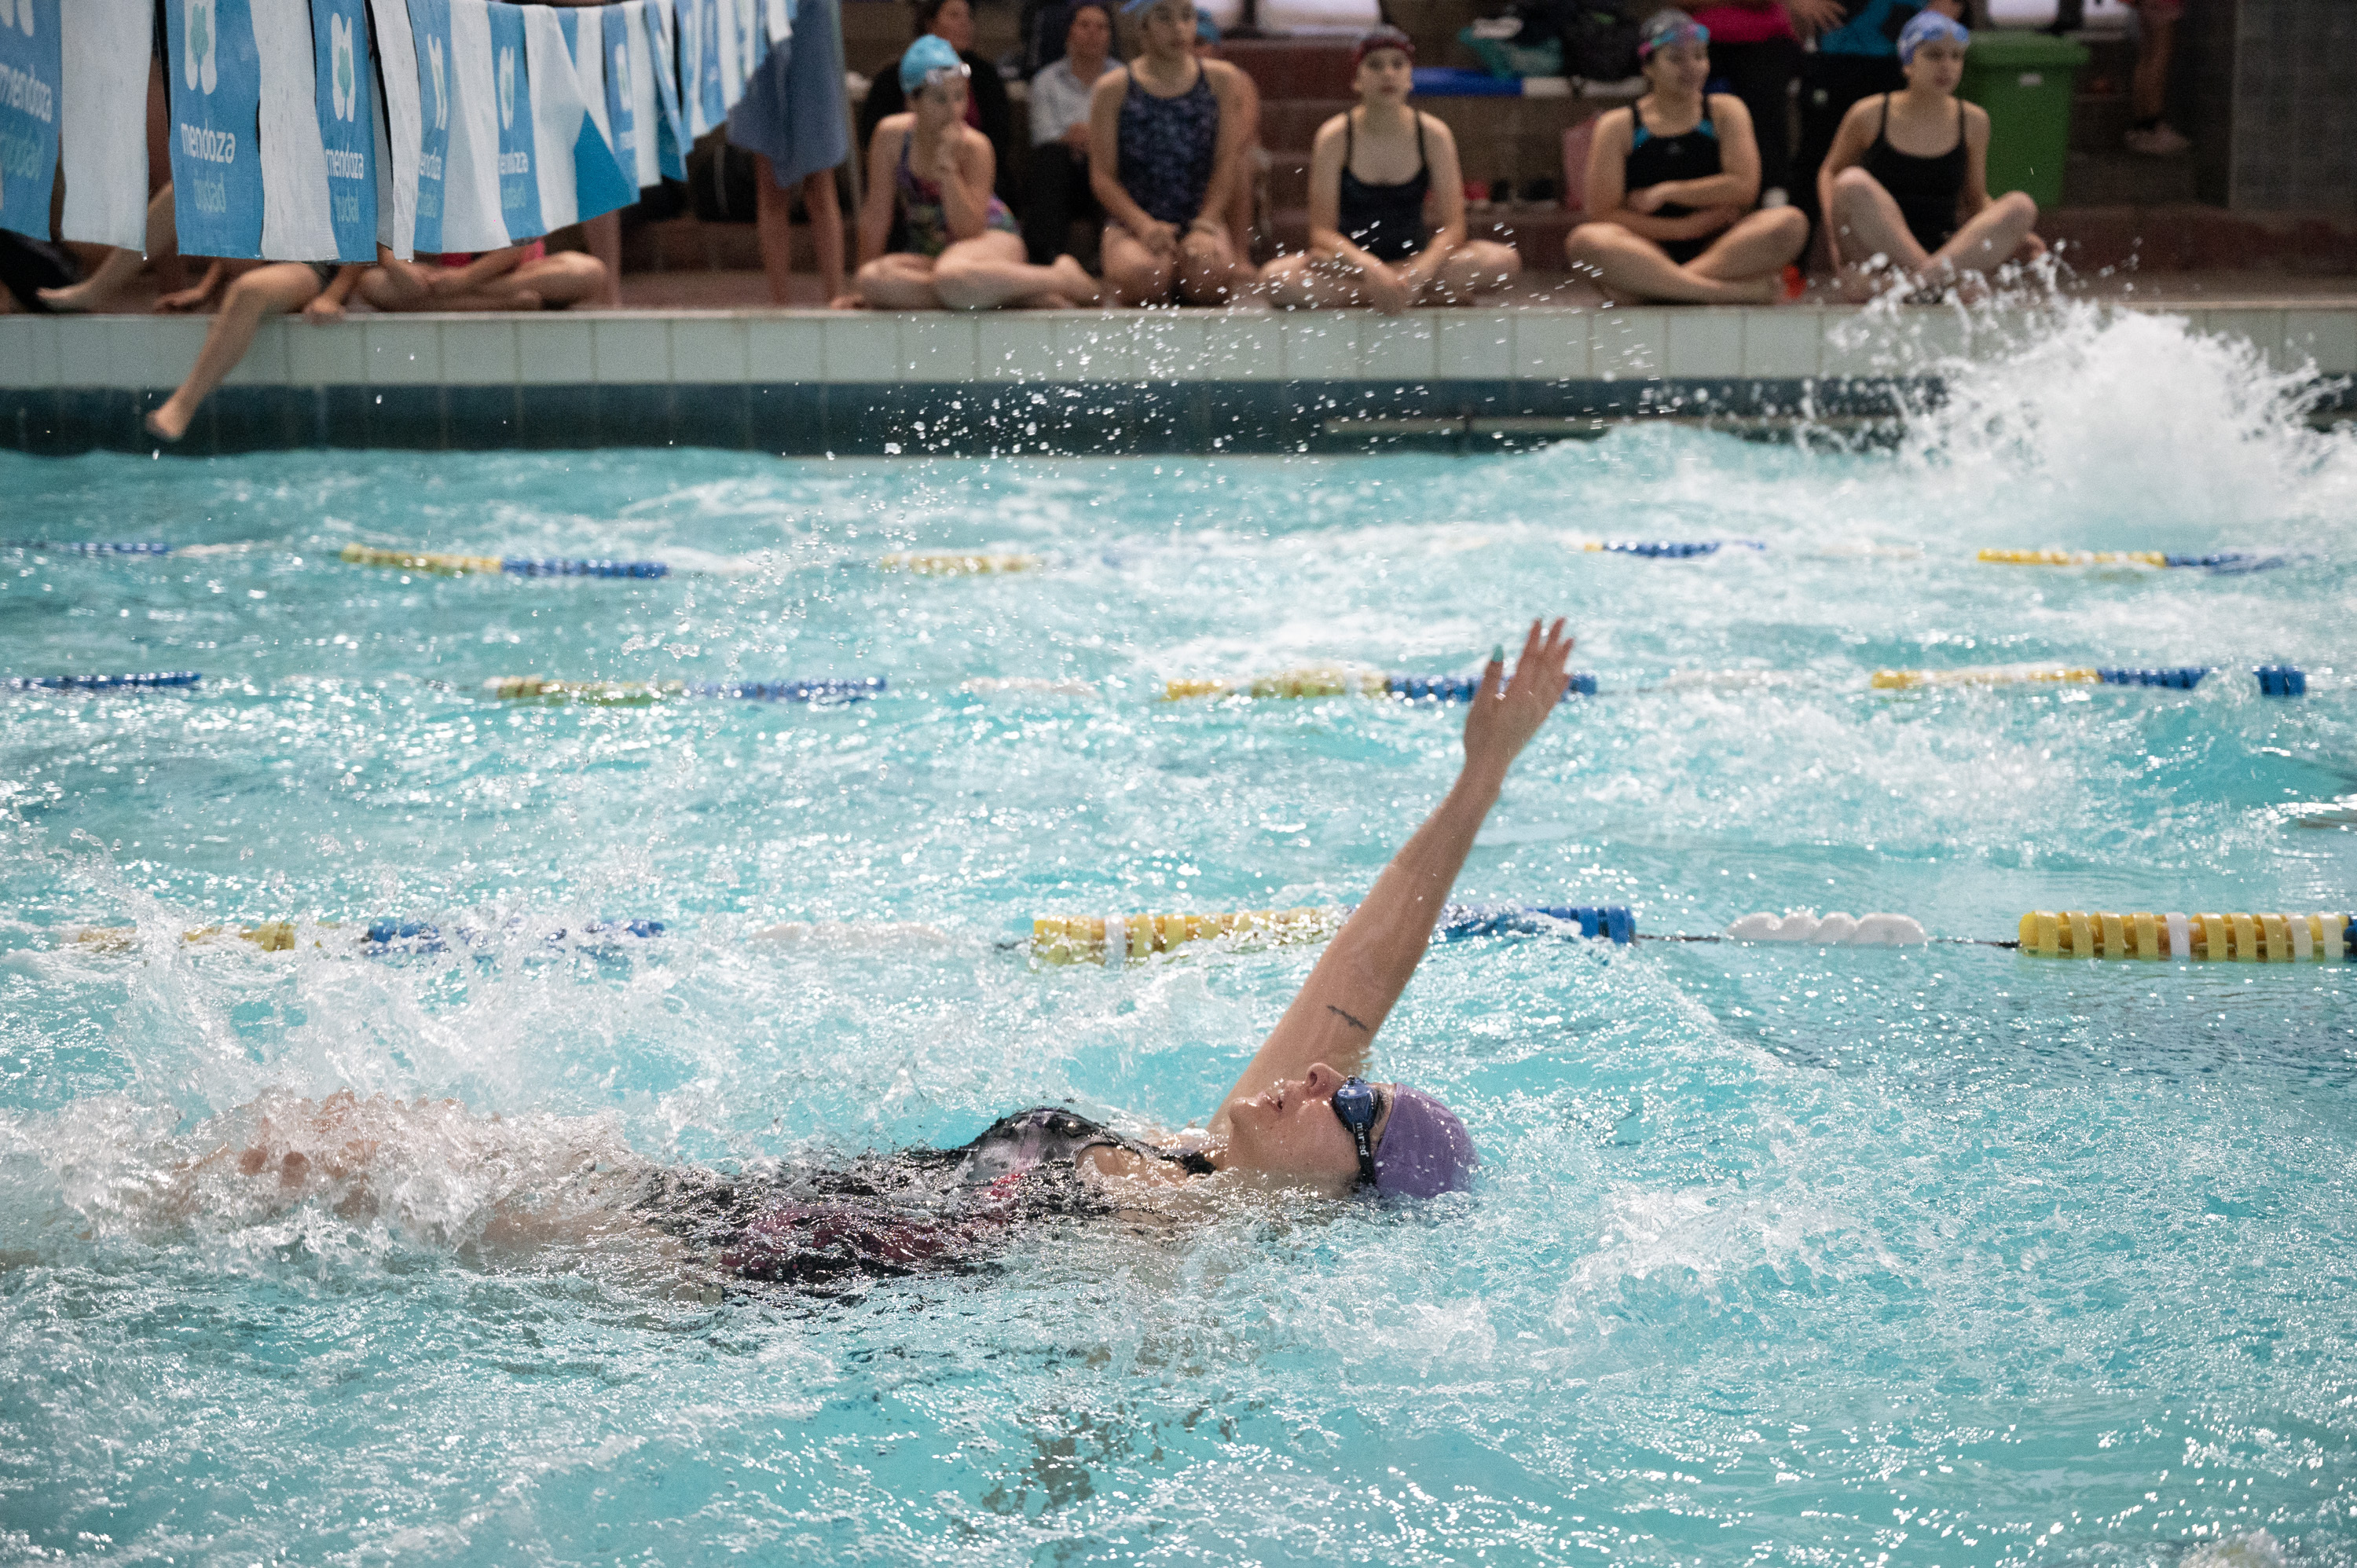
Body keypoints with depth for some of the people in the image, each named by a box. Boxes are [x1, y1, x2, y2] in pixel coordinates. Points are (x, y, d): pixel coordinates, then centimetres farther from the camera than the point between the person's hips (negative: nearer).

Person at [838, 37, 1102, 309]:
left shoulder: (974, 146, -14)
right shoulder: (892, 135, -8)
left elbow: (969, 231, -20)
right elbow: (877, 215, -1)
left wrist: (948, 167, -27)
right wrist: (863, 290, 0)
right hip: (929, 252, 5)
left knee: (953, 276, -42)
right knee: (873, 279, -30)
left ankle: (1061, 278, -20)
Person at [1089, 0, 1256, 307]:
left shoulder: (1223, 80, 9)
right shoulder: (1113, 89, 5)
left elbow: (1227, 165, 3)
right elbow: (1102, 176, -1)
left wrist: (1204, 227, -14)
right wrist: (1145, 225, -19)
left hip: (1203, 218, 0)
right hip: (1131, 221, 0)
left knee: (1207, 280, -34)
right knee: (1141, 279, -35)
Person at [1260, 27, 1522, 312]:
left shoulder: (1434, 134, -8)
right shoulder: (1334, 137, -11)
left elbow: (1452, 227, -11)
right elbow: (1322, 232, -15)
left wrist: (1419, 272, -31)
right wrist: (1372, 268, -33)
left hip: (1414, 255, 0)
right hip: (1349, 259, 0)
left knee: (1504, 261, -24)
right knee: (1276, 279, -33)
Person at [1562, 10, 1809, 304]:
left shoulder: (1725, 111, 13)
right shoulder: (1618, 127, 7)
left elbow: (1745, 187, -1)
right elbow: (1603, 214, -3)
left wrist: (1665, 193, -4)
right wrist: (1685, 228, -9)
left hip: (1718, 249, 2)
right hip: (1648, 252, -2)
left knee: (1791, 223, -27)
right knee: (1584, 241, -33)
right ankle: (1732, 291, -40)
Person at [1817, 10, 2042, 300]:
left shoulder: (1973, 121, 8)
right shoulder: (1870, 116, 1)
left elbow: (1975, 200, 16)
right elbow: (1830, 172, 15)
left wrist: (2014, 235, -3)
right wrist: (1832, 221, -6)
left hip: (1950, 250, 3)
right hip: (1876, 251, -3)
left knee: (2022, 206, -21)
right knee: (1853, 184, -30)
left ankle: (1923, 279, -38)